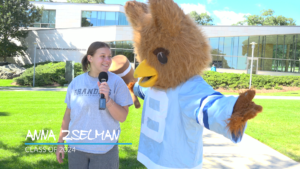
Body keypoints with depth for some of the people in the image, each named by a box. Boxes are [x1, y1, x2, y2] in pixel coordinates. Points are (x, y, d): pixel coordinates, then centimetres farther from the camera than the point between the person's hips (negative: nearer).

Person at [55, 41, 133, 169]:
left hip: (104, 149, -2)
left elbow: (122, 117, -11)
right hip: (76, 148, 3)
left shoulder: (117, 82, -8)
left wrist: (107, 98, -25)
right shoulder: (76, 82, 0)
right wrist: (60, 143, 10)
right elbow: (68, 113, 8)